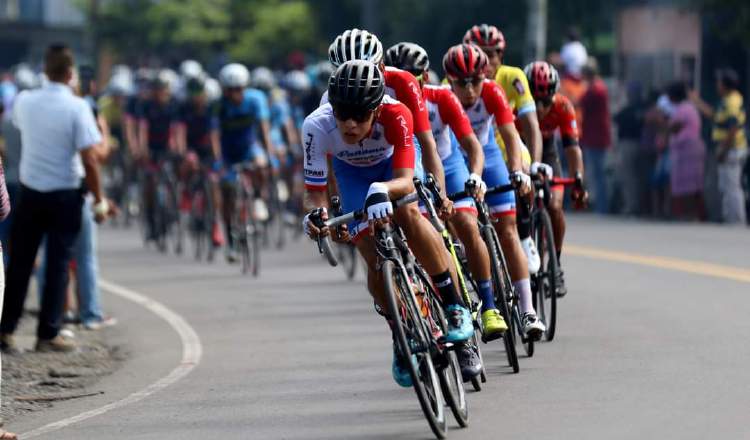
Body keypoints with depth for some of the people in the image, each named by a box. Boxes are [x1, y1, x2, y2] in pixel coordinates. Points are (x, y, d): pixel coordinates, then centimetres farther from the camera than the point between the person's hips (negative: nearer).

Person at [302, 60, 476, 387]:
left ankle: (455, 307, -21)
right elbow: (315, 190, -28)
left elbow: (405, 181, -45)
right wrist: (315, 212, -51)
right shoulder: (317, 127, -37)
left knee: (406, 212, -33)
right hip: (351, 170, 2)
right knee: (373, 255, -13)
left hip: (393, 163, -2)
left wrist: (381, 190, -68)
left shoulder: (395, 115, -41)